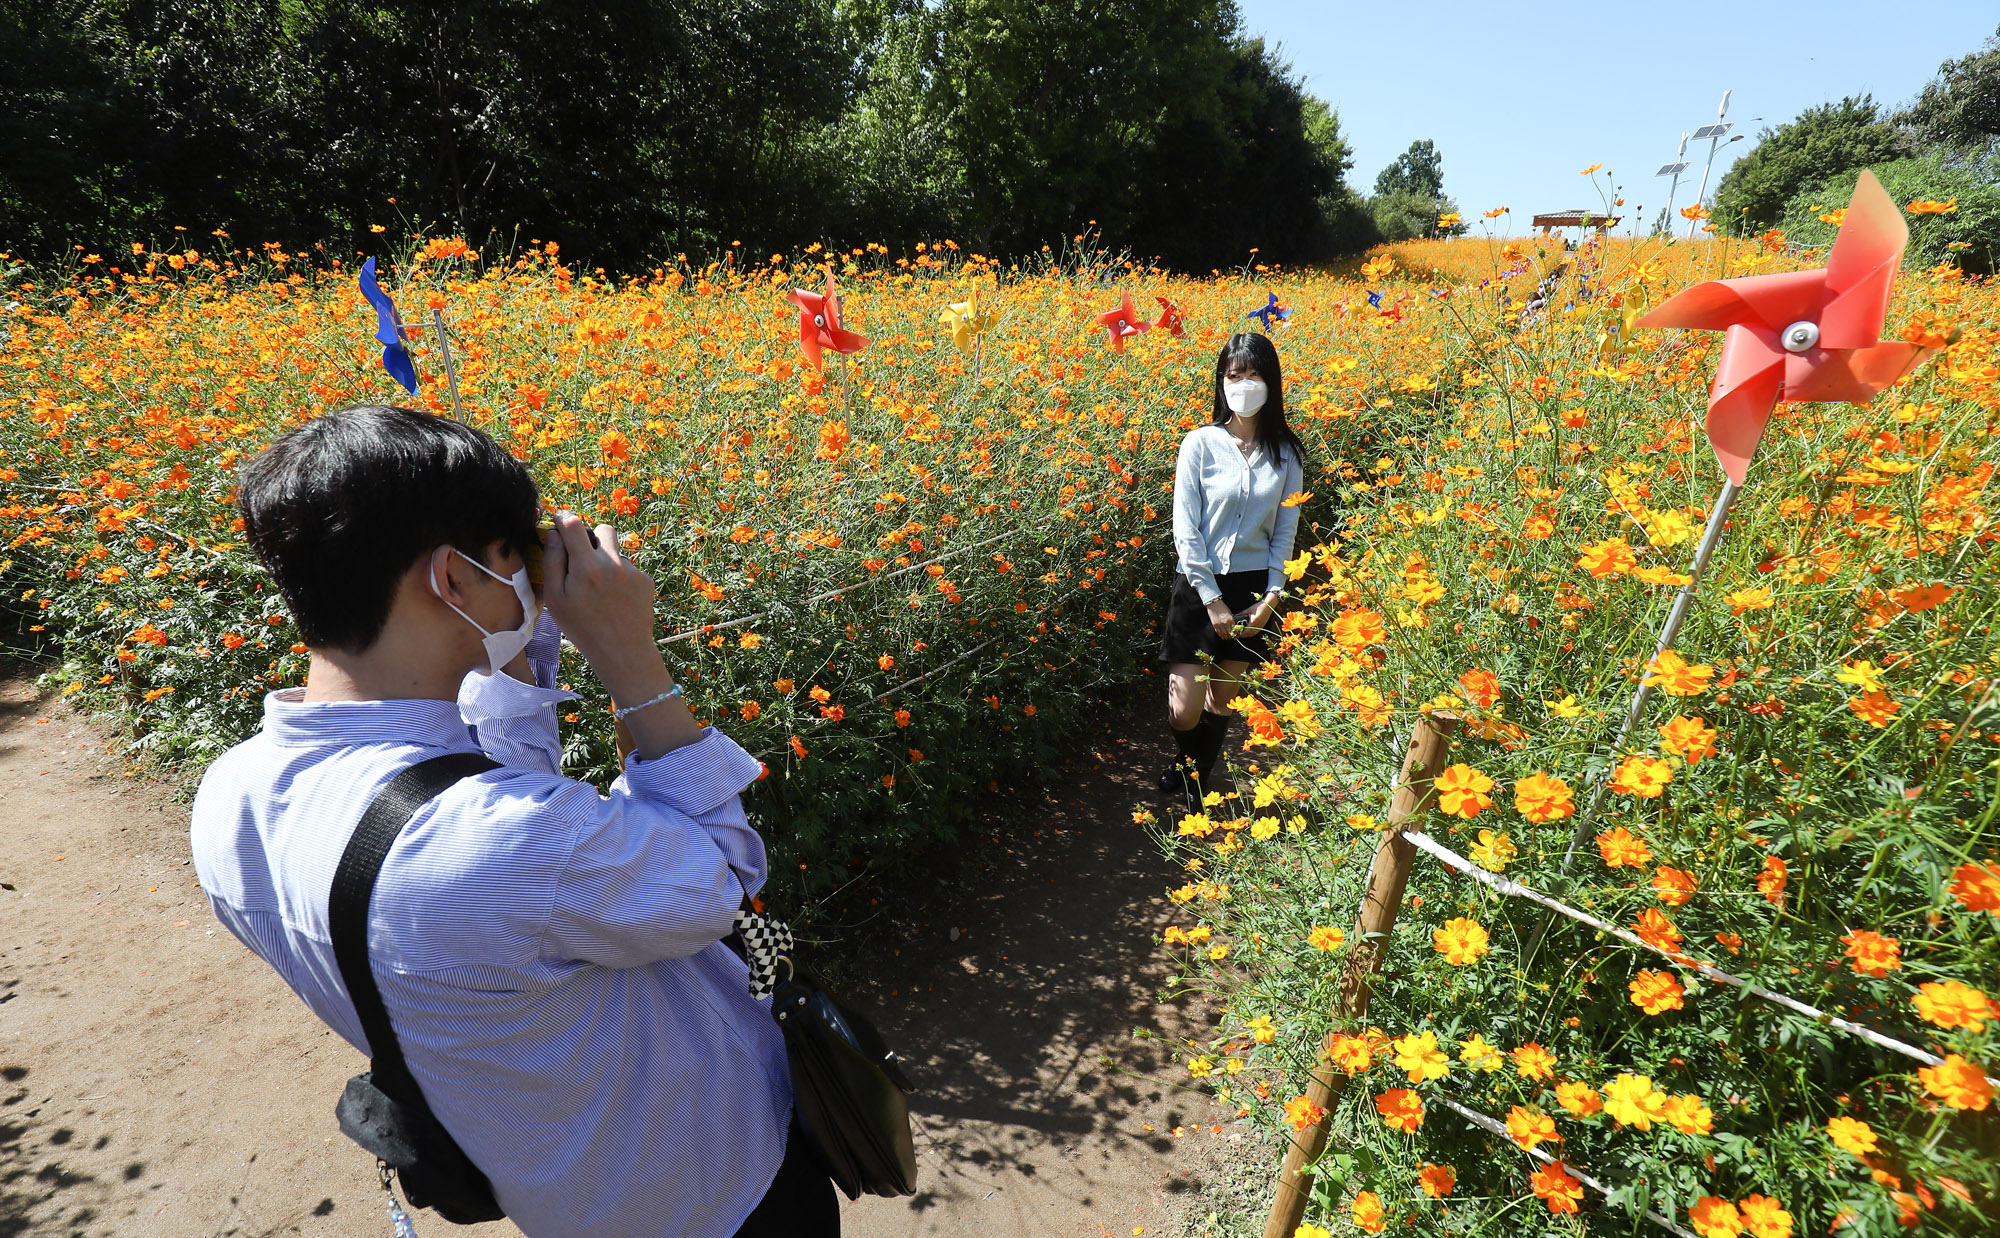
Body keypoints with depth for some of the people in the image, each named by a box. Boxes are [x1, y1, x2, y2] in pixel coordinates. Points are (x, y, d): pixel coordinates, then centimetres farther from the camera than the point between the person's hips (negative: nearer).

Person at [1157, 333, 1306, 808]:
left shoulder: (1286, 452, 3)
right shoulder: (1200, 443, -7)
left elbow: (1286, 529, 5)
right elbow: (1185, 529, -9)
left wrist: (1273, 594, -6)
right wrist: (1213, 599, -12)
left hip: (1255, 589, 3)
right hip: (1200, 586, -2)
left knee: (1224, 701, 12)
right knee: (1184, 711, -5)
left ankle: (1196, 784, 35)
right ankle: (1186, 763, 30)